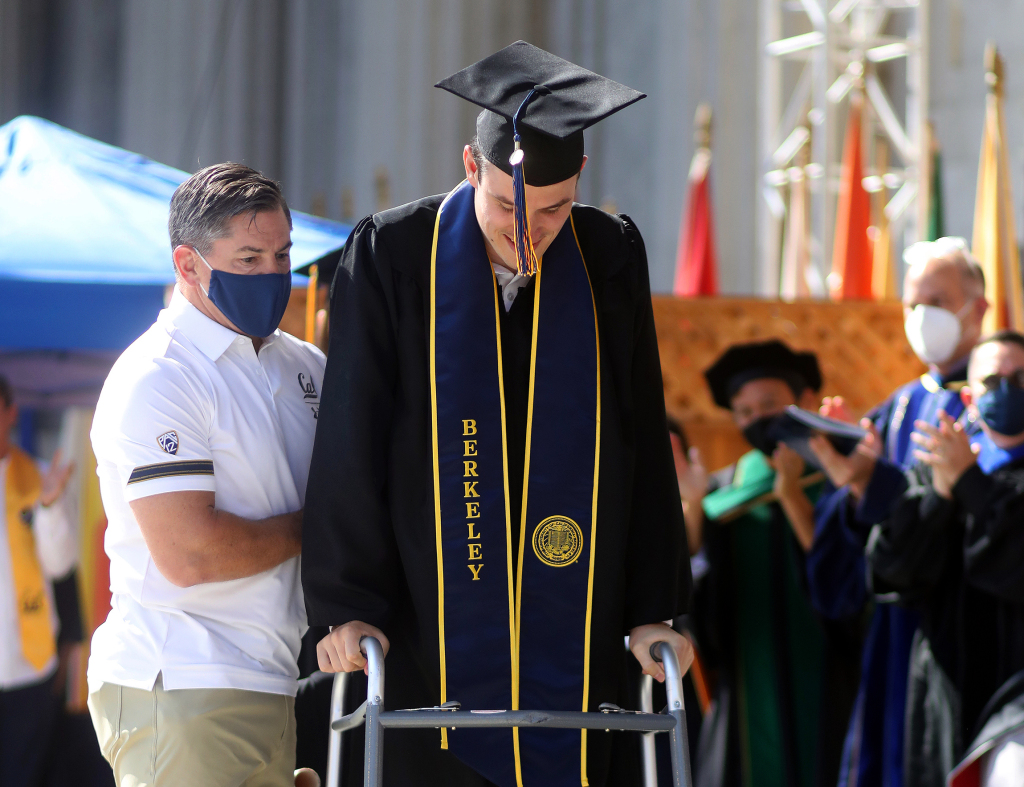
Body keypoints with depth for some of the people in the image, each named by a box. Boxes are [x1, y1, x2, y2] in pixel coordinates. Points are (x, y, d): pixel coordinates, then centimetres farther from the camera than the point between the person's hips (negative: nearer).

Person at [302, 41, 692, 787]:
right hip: (430, 635, -2)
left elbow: (643, 446, 6)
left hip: (573, 634, 2)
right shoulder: (392, 257, -4)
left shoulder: (610, 260, 3)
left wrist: (652, 609, 3)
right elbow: (351, 440, -4)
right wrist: (349, 606, -10)